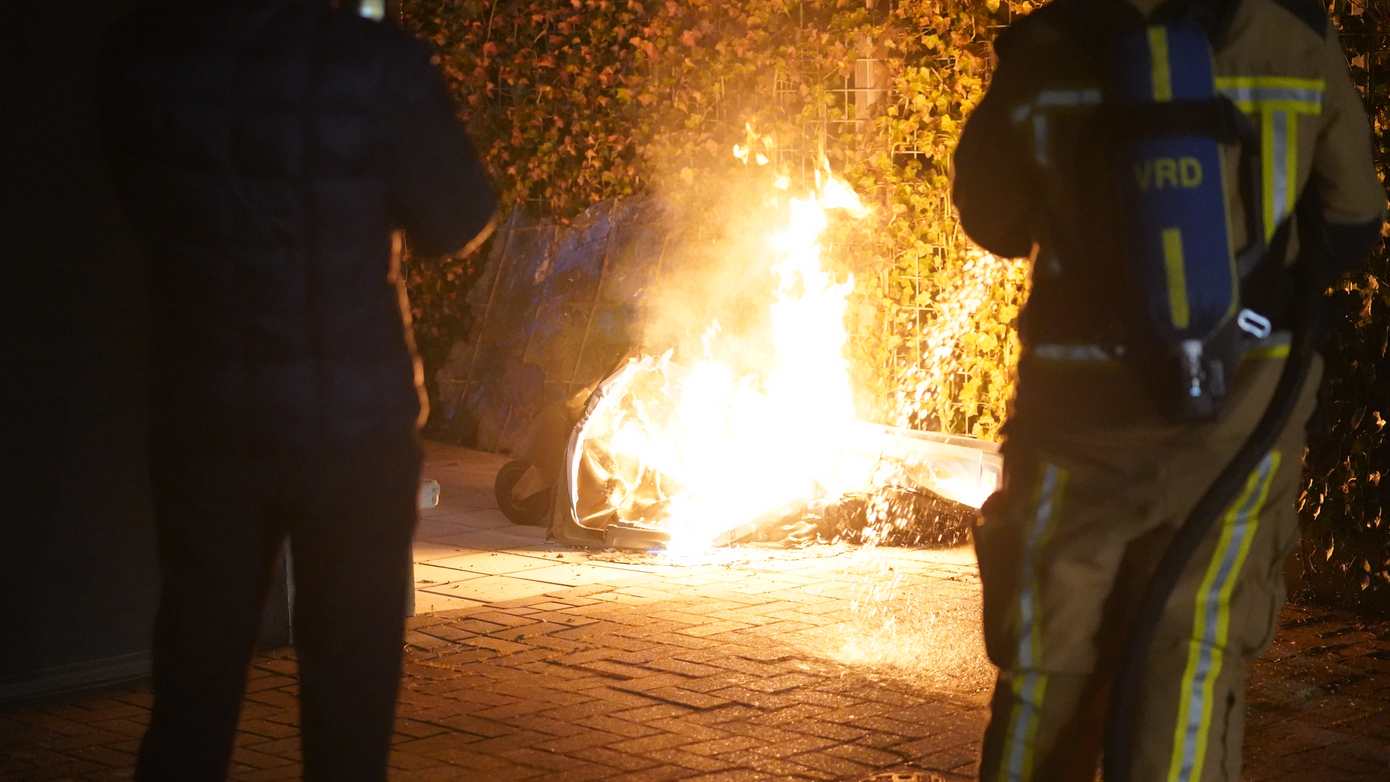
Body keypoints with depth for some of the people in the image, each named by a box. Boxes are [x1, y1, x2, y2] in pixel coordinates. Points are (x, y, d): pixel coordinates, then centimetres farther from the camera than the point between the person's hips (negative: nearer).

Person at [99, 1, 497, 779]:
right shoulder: (379, 64, -18)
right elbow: (457, 223, -3)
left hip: (202, 416, 3)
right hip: (355, 424, -2)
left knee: (194, 687, 10)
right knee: (348, 693, 10)